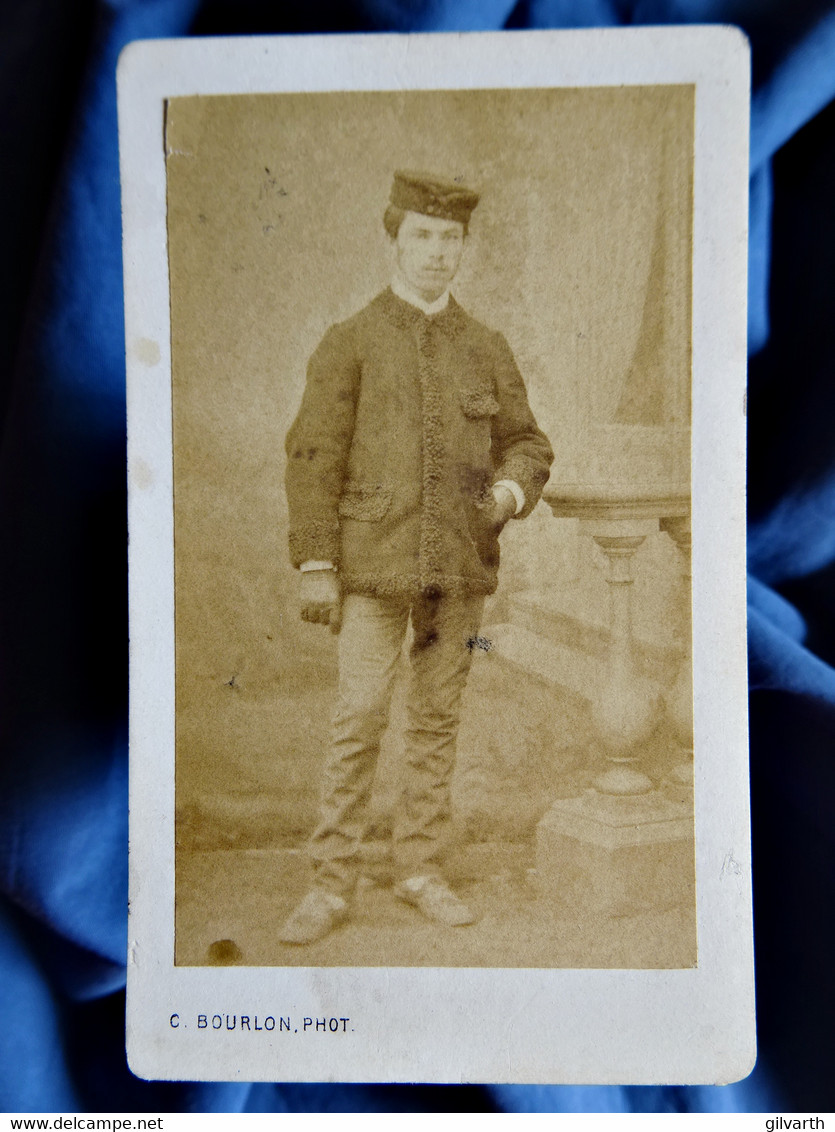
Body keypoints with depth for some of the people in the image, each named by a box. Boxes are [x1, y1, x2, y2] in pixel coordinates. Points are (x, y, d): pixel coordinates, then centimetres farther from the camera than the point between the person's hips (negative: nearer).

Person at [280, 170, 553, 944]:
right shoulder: (349, 343, 2)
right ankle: (332, 886, 10)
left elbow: (526, 443, 16)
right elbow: (313, 458, -3)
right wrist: (315, 566, -10)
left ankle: (421, 871, 23)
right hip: (375, 567, -3)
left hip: (461, 568, 3)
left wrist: (512, 490, -7)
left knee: (436, 721, 9)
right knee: (357, 723, -3)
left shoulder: (487, 349, 11)